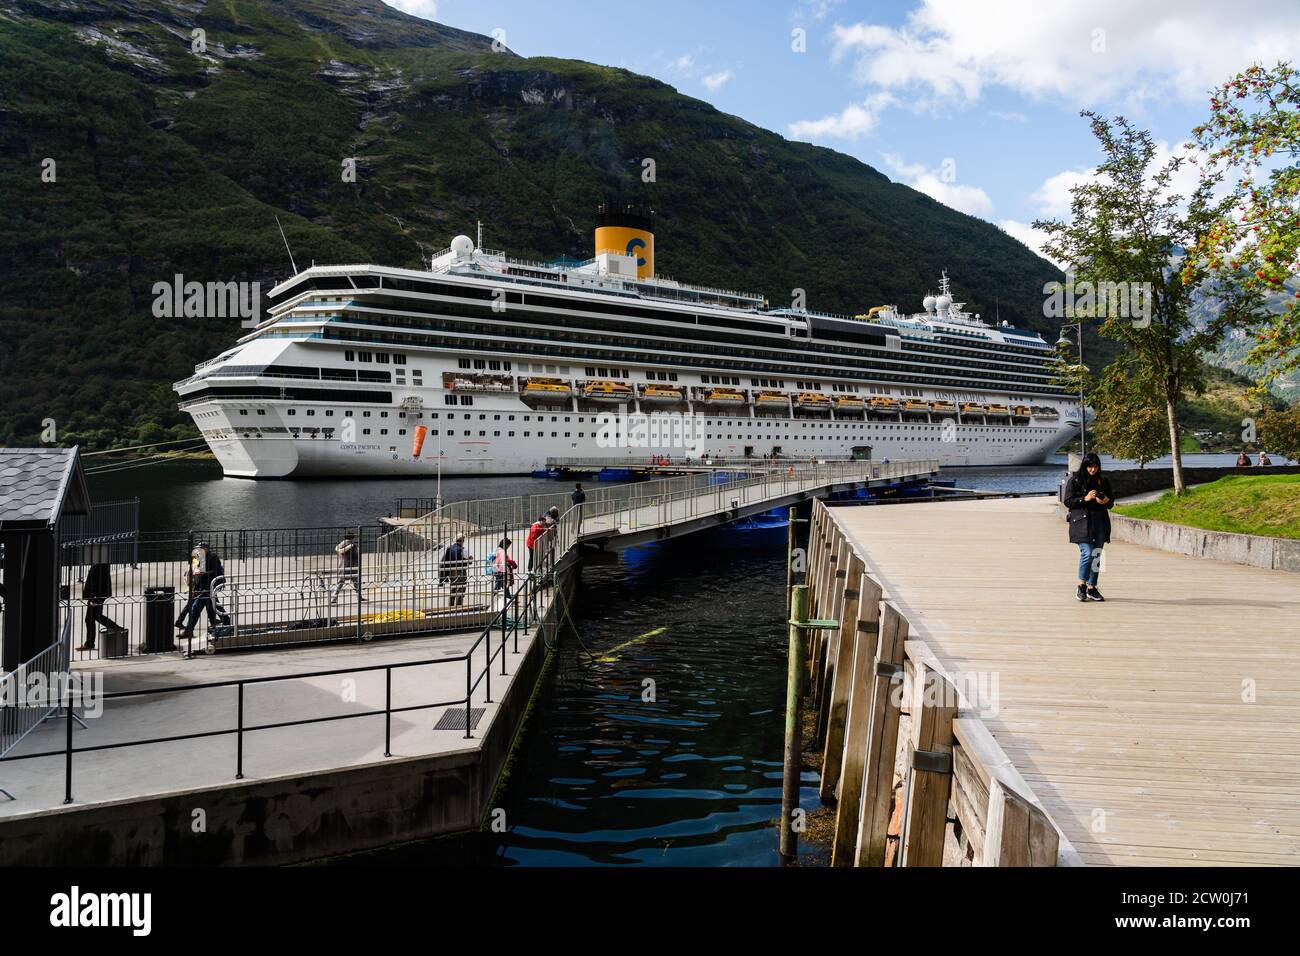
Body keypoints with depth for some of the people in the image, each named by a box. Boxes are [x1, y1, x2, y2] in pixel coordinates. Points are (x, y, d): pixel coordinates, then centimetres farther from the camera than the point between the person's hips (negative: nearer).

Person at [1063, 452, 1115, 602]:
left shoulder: (1103, 481, 11)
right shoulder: (1075, 480, -1)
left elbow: (1111, 502, 18)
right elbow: (1068, 501, -3)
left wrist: (1107, 501, -6)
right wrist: (1085, 499, -16)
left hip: (1100, 522, 5)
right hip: (1082, 522, -4)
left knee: (1096, 556, 5)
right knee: (1087, 553, -15)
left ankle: (1092, 588, 14)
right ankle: (1081, 586, 0)